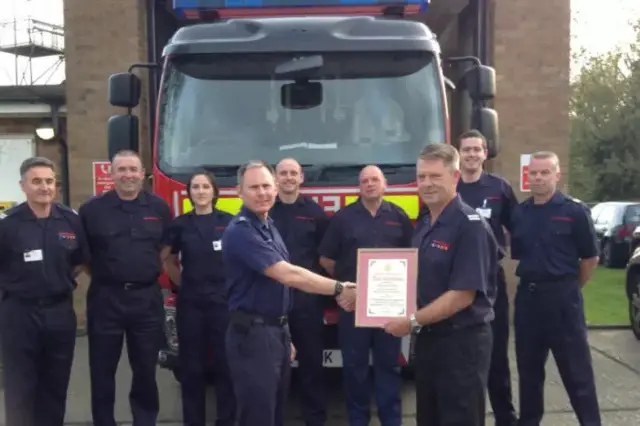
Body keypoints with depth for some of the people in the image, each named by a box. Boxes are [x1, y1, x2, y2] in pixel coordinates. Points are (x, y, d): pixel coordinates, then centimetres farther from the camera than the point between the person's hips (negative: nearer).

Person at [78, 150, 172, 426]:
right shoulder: (92, 209, -3)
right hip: (105, 299, -1)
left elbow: (167, 250, 15)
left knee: (146, 368, 13)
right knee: (102, 369, 9)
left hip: (147, 298, 2)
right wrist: (103, 274, 5)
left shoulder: (158, 208, 4)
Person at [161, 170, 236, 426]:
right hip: (190, 303, 1)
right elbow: (167, 260, 14)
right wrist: (183, 283, 9)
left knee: (225, 364, 2)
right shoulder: (180, 224, 4)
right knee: (191, 366, 6)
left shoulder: (229, 222, 1)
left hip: (224, 301, -1)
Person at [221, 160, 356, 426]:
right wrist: (338, 289, -22)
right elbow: (287, 275, -25)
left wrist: (284, 333, 18)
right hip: (253, 333, -9)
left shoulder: (268, 225, 12)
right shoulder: (240, 231, -19)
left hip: (277, 329, 9)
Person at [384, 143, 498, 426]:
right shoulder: (423, 226, 10)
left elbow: (463, 295, -21)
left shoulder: (470, 226, -17)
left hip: (462, 341, -9)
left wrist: (413, 321, -20)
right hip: (428, 338, 9)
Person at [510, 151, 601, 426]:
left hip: (562, 297, -5)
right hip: (527, 296, 5)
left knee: (576, 368, 1)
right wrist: (529, 284, 8)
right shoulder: (519, 214, 7)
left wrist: (571, 288, 6)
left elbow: (590, 258, -1)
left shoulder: (574, 212, -6)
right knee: (528, 367, 14)